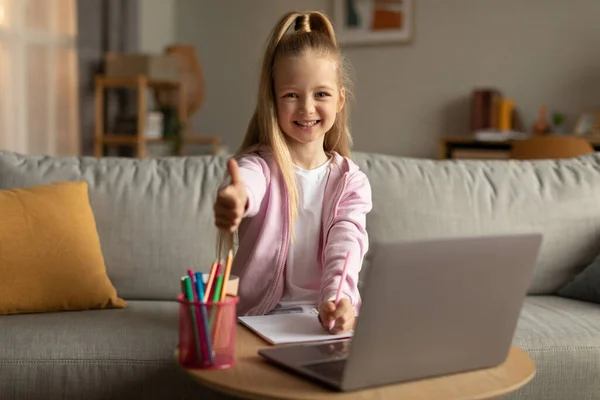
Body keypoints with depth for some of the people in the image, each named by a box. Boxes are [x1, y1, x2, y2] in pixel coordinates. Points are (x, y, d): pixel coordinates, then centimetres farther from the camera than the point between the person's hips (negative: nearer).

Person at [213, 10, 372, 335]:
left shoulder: (351, 182, 5)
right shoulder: (259, 166, -3)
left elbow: (345, 246, -10)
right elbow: (244, 183, -27)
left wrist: (337, 301, -32)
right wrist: (235, 198, -53)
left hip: (328, 317, 2)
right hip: (259, 316, -2)